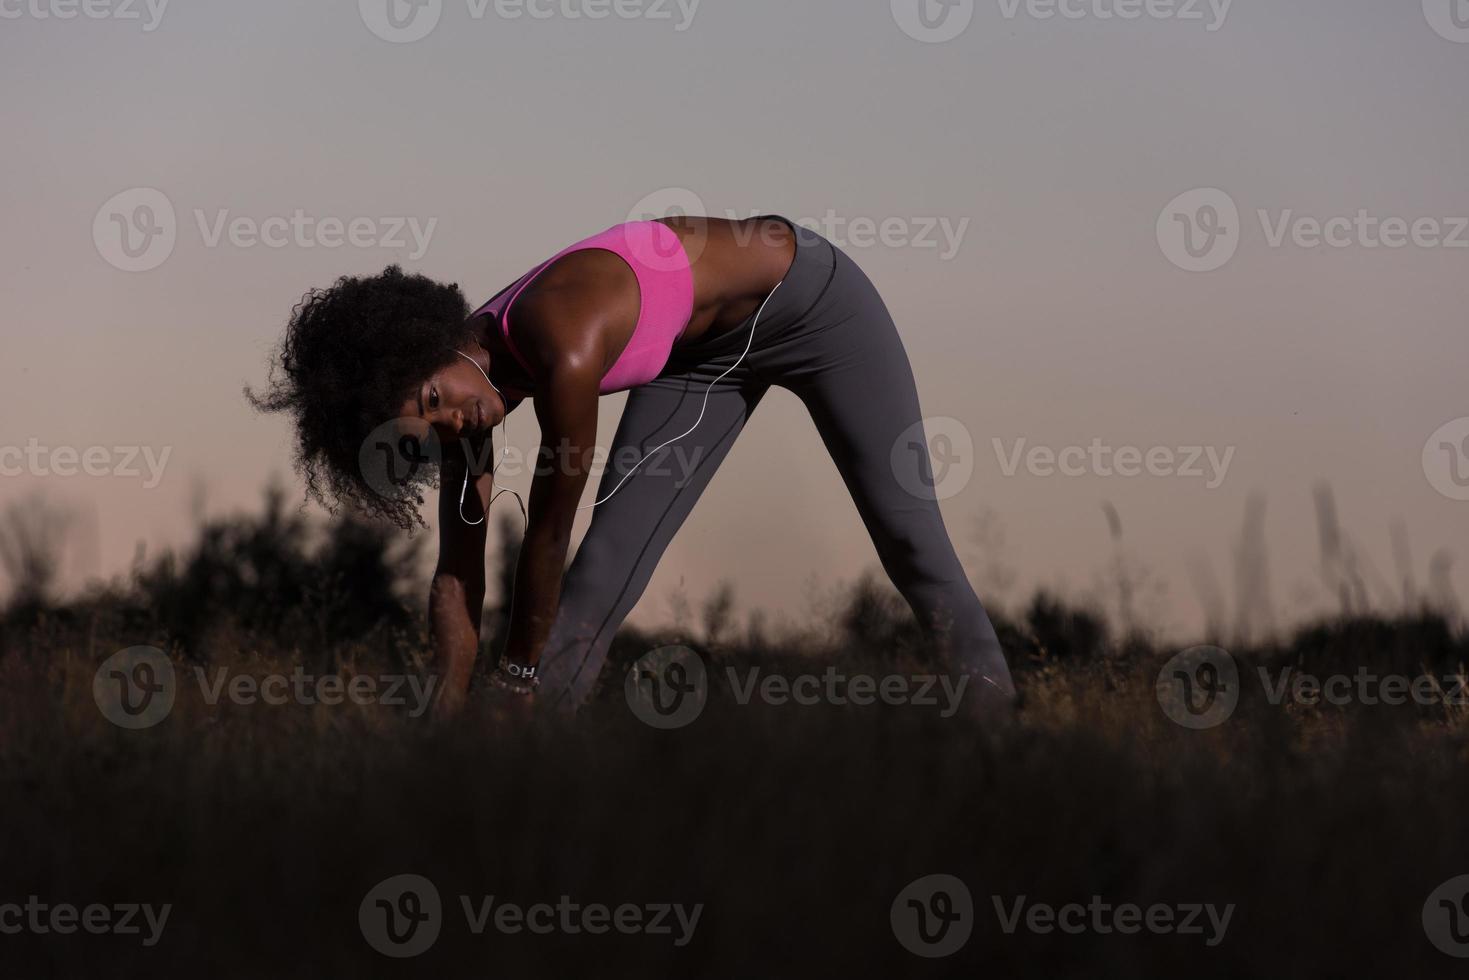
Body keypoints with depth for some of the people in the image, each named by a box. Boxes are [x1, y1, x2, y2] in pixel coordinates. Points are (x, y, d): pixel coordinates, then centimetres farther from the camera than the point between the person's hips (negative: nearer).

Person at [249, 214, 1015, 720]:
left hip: (807, 298, -6)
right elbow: (457, 578, -11)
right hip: (708, 350, 7)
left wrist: (521, 683, -19)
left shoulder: (565, 352, -40)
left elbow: (547, 534, -30)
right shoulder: (464, 386, -16)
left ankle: (996, 717, 11)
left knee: (906, 528, -1)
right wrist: (448, 724, -13)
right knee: (611, 549, -5)